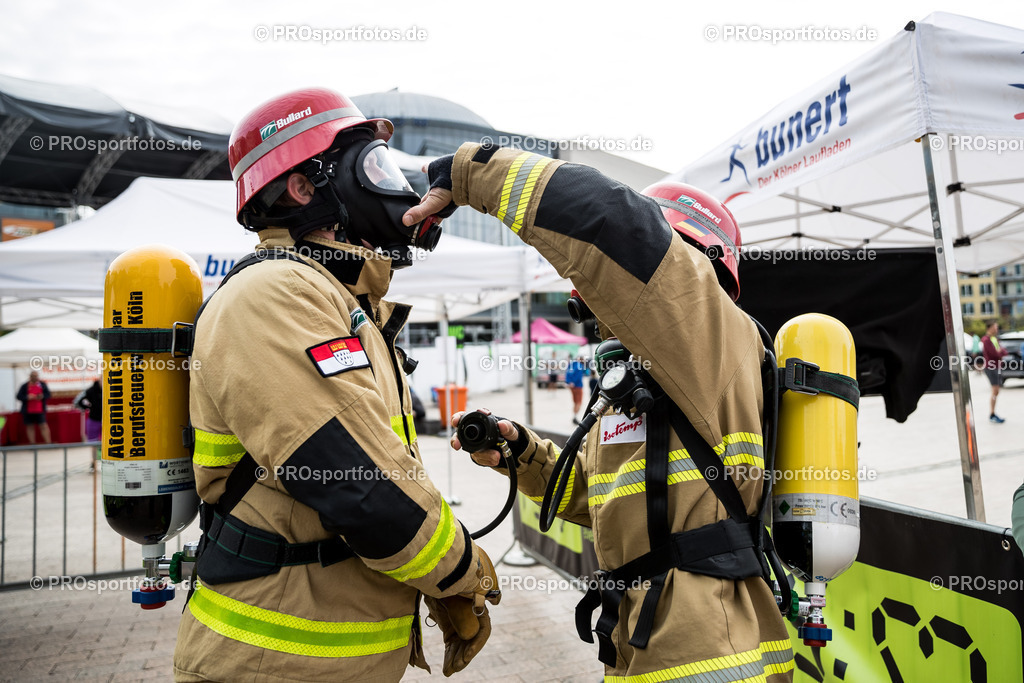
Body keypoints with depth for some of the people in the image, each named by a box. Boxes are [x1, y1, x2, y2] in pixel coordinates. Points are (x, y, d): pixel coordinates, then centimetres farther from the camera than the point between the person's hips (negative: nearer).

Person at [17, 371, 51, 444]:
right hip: (28, 411, 1)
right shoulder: (24, 386, 5)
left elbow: (48, 395, 6)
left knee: (43, 426, -6)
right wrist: (27, 397, -17)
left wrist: (42, 397, -14)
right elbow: (19, 396, 1)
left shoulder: (42, 384, 8)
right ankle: (32, 444, 12)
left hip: (40, 410, -1)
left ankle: (48, 443, -8)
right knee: (30, 427, 6)